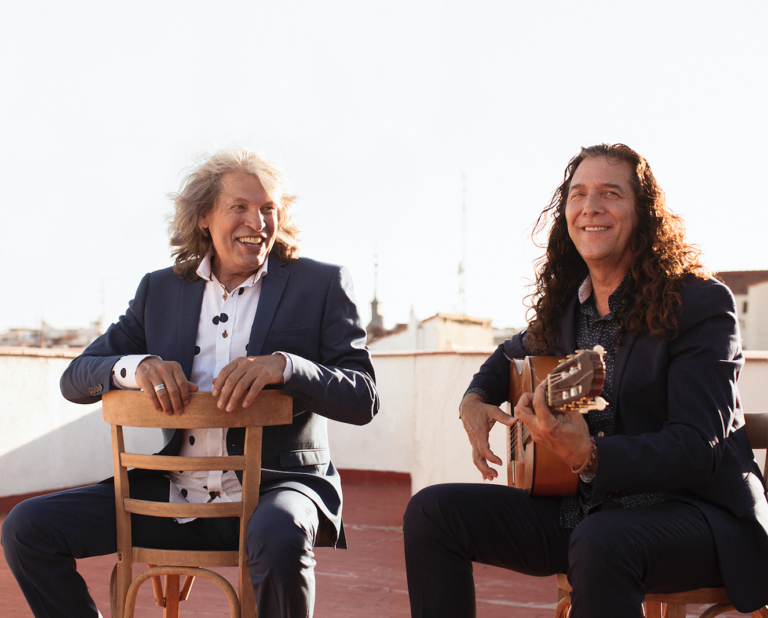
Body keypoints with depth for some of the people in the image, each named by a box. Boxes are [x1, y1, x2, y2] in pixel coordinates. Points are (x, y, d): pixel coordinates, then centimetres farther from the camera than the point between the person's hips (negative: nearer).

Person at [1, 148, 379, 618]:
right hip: (177, 494, 4)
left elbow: (364, 399, -5)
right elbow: (75, 379, 9)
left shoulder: (322, 285, 4)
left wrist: (282, 365, -24)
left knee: (280, 537, -39)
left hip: (278, 486, -3)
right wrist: (136, 366, -14)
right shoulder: (160, 290, 12)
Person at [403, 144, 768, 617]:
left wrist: (590, 456, -37)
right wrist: (476, 399, 6)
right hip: (579, 510, 6)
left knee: (600, 545, -39)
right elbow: (514, 354, 30)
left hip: (690, 505, -6)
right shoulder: (564, 303, 7)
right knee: (432, 511, -7)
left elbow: (699, 449, -21)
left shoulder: (701, 303, -12)